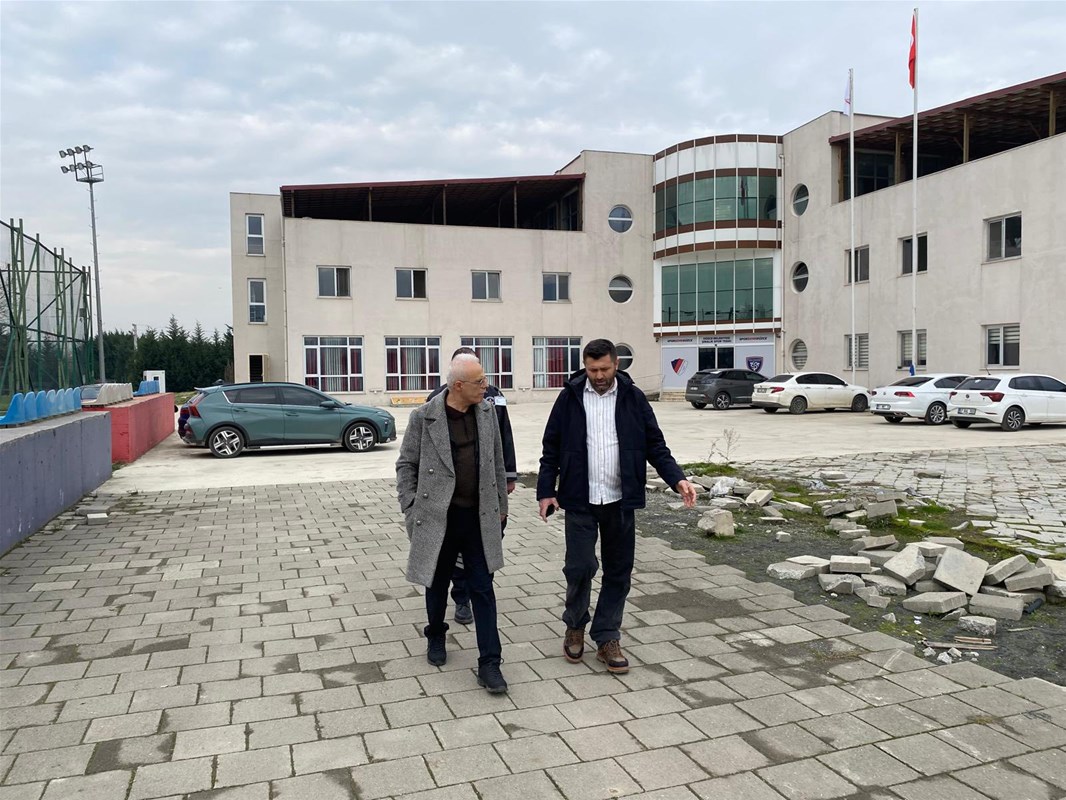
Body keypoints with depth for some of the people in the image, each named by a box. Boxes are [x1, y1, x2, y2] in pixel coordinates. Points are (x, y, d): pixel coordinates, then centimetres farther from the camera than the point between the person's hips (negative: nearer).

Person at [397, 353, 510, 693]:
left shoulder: (487, 412, 2)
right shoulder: (424, 417, -9)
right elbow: (406, 465, -1)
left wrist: (500, 505, 13)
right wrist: (411, 509, -6)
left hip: (479, 516, 2)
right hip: (438, 516, -2)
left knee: (483, 589, 2)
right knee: (437, 583, 16)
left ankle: (489, 664, 9)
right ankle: (436, 637, 42)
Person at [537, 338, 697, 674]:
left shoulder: (632, 397, 1)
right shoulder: (570, 397, -1)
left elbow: (654, 445, 3)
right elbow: (552, 448, 3)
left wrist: (677, 479, -10)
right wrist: (546, 490, -3)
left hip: (620, 501, 2)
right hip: (580, 500, -1)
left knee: (618, 572, 8)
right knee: (580, 567, -3)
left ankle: (607, 639, 23)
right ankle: (575, 626, 24)